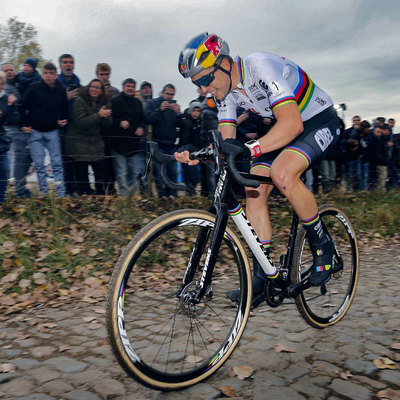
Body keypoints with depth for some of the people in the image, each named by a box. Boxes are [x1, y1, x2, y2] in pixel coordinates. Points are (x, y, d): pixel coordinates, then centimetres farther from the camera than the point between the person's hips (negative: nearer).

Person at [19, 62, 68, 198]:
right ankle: (43, 194, 10)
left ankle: (61, 195, 2)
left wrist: (64, 119, 1)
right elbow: (23, 106, 0)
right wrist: (23, 125, -5)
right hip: (34, 131, -1)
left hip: (52, 132, 2)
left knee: (57, 163, -2)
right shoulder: (34, 88, -4)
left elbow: (64, 108, 18)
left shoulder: (61, 90, 4)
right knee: (39, 164, 0)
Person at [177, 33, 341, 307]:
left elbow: (292, 124, -38)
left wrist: (249, 149, -51)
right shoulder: (225, 90, -4)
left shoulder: (260, 68, -28)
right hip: (285, 128, 8)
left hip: (319, 122, -7)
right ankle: (262, 277, -2)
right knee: (254, 190, -10)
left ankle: (323, 245, -11)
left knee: (282, 172, -34)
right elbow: (226, 143, -6)